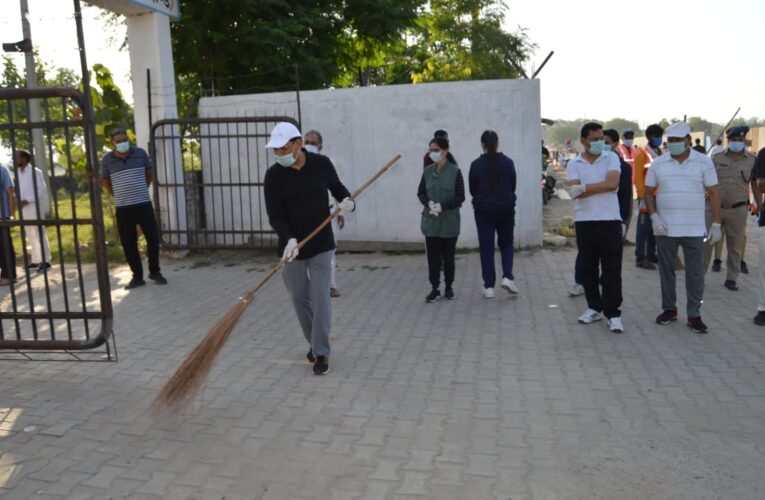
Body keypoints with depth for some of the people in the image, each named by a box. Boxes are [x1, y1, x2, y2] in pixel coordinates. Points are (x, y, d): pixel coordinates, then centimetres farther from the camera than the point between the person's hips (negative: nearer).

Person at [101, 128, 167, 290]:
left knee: (153, 239, 1)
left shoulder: (140, 153, 0)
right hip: (123, 208, 0)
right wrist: (119, 196, 15)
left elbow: (150, 174, 16)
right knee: (128, 244, 2)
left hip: (144, 205, 0)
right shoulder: (107, 159, -1)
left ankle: (155, 272, 19)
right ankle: (137, 276, 14)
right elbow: (105, 181, 14)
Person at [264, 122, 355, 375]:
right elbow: (275, 216, -14)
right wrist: (289, 239, -30)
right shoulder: (274, 175, -10)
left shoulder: (321, 163, -6)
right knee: (299, 298, 11)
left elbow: (337, 187, 12)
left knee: (320, 297, -5)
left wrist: (347, 200, -10)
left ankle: (321, 352, 5)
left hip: (321, 245, -1)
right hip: (292, 246, 1)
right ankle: (314, 342, 32)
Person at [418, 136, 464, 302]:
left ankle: (449, 287, 24)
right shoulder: (427, 171, 3)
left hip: (449, 222, -2)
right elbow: (421, 193, 10)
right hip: (431, 221, 3)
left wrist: (443, 206, -19)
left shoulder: (455, 171, -7)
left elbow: (460, 197, -7)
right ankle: (434, 289, 11)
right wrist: (428, 203, -11)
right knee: (433, 256, 3)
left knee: (448, 256, 9)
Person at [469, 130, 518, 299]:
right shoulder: (508, 163, -3)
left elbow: (472, 189, 2)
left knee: (486, 248, 5)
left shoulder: (476, 164, -7)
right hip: (506, 209, 1)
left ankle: (489, 287, 6)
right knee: (506, 244, 17)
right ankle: (508, 277, -1)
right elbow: (513, 186, 7)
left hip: (483, 210, -1)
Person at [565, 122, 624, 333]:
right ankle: (594, 308, 24)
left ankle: (613, 314, 4)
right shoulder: (574, 164, 6)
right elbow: (575, 192, -9)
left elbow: (612, 183, -14)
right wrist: (601, 188, -13)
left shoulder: (611, 158, 4)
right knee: (587, 269, 9)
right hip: (584, 221, 2)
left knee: (611, 270, -1)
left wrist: (585, 187, -12)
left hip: (609, 221, -2)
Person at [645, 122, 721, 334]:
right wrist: (654, 217, -5)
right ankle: (669, 309, 24)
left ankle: (694, 315, 12)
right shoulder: (658, 164, 3)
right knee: (666, 269, 10)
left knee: (695, 273, 2)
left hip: (694, 229, -1)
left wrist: (716, 224, -3)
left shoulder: (704, 162, 0)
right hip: (665, 228, 1)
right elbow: (648, 192, 8)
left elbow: (714, 193, 1)